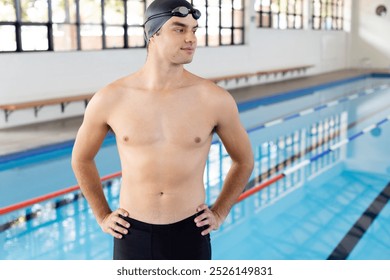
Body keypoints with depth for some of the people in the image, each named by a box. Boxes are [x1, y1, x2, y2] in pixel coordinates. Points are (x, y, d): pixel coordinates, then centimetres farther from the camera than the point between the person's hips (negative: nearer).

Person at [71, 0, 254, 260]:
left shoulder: (215, 99, -9)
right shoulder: (110, 99, -8)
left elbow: (244, 161, 8)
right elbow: (81, 160, 11)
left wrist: (219, 213, 6)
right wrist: (102, 216, 9)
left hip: (190, 233, 0)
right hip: (133, 234, 0)